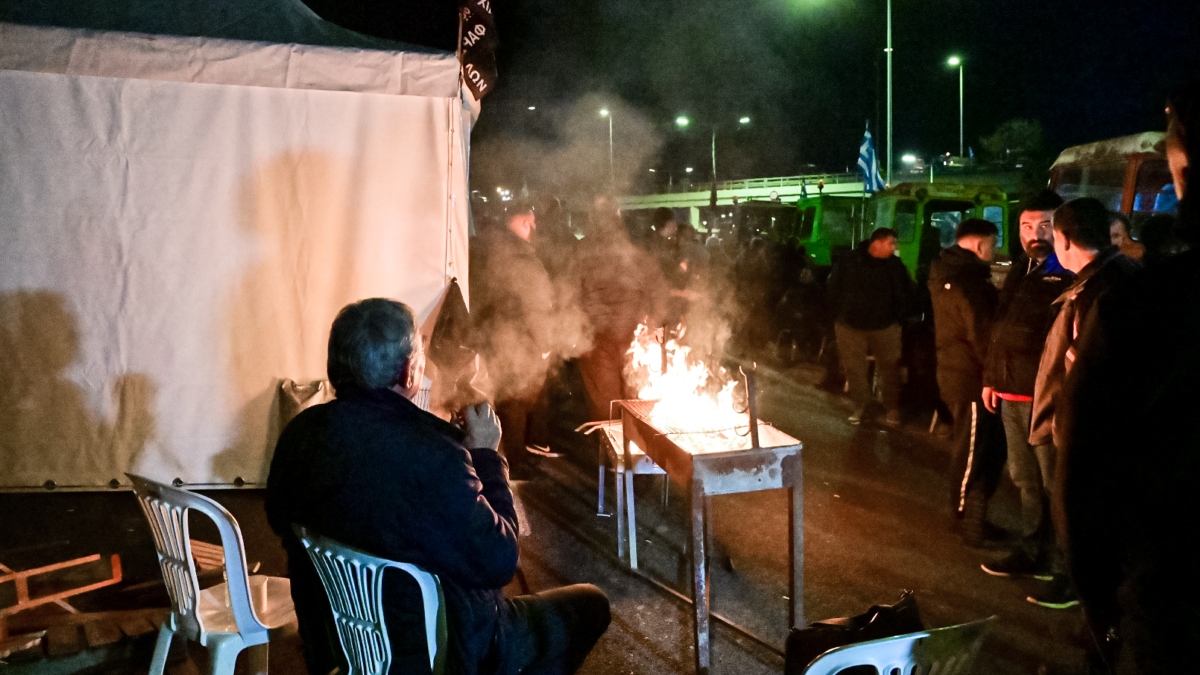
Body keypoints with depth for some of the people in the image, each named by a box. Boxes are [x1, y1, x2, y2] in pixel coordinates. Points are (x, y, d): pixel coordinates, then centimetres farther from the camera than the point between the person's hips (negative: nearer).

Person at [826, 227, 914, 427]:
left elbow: (906, 292, 10)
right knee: (854, 368, 7)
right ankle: (861, 406, 20)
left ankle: (892, 410, 12)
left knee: (889, 369, 3)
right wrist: (841, 313, 2)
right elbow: (834, 288, 2)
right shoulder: (850, 262, -8)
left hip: (885, 326, 1)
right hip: (851, 325, -1)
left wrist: (899, 315, 4)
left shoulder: (895, 265, -2)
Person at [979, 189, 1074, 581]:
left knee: (1055, 483, 0)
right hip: (1012, 392, 8)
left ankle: (1065, 564, 12)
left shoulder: (1071, 274, -10)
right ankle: (1033, 552, 30)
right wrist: (992, 378, 18)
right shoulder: (1019, 271, 16)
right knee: (1026, 480, 17)